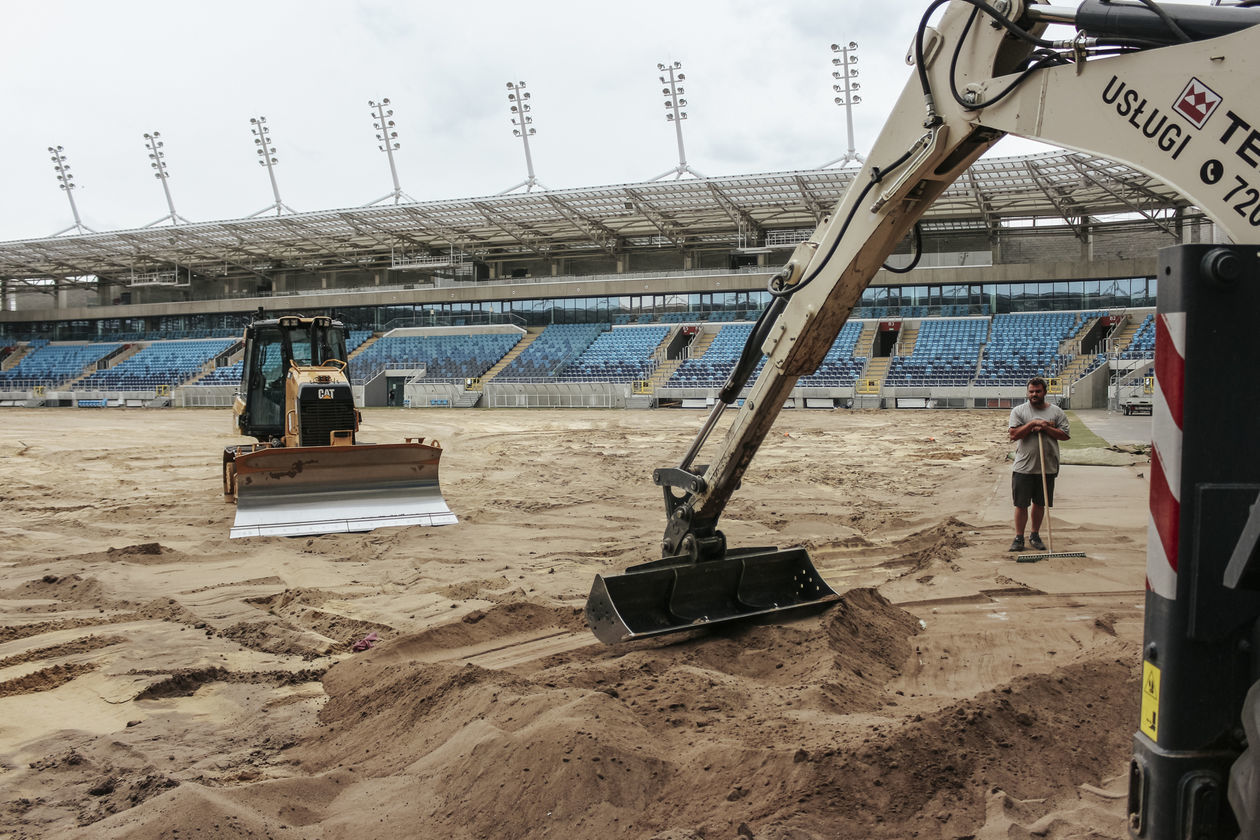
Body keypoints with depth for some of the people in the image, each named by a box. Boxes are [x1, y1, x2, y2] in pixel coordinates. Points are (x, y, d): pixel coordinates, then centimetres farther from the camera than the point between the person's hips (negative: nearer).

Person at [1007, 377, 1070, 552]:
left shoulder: (1056, 412, 6)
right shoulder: (1018, 411, 2)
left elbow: (1066, 435, 0)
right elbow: (1014, 434, -8)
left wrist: (1045, 428, -11)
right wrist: (1033, 423, -15)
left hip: (1047, 468, 2)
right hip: (1023, 467, -2)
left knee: (1040, 504, 11)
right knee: (1021, 504, 0)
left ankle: (1035, 535, 24)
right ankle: (1019, 537, 9)